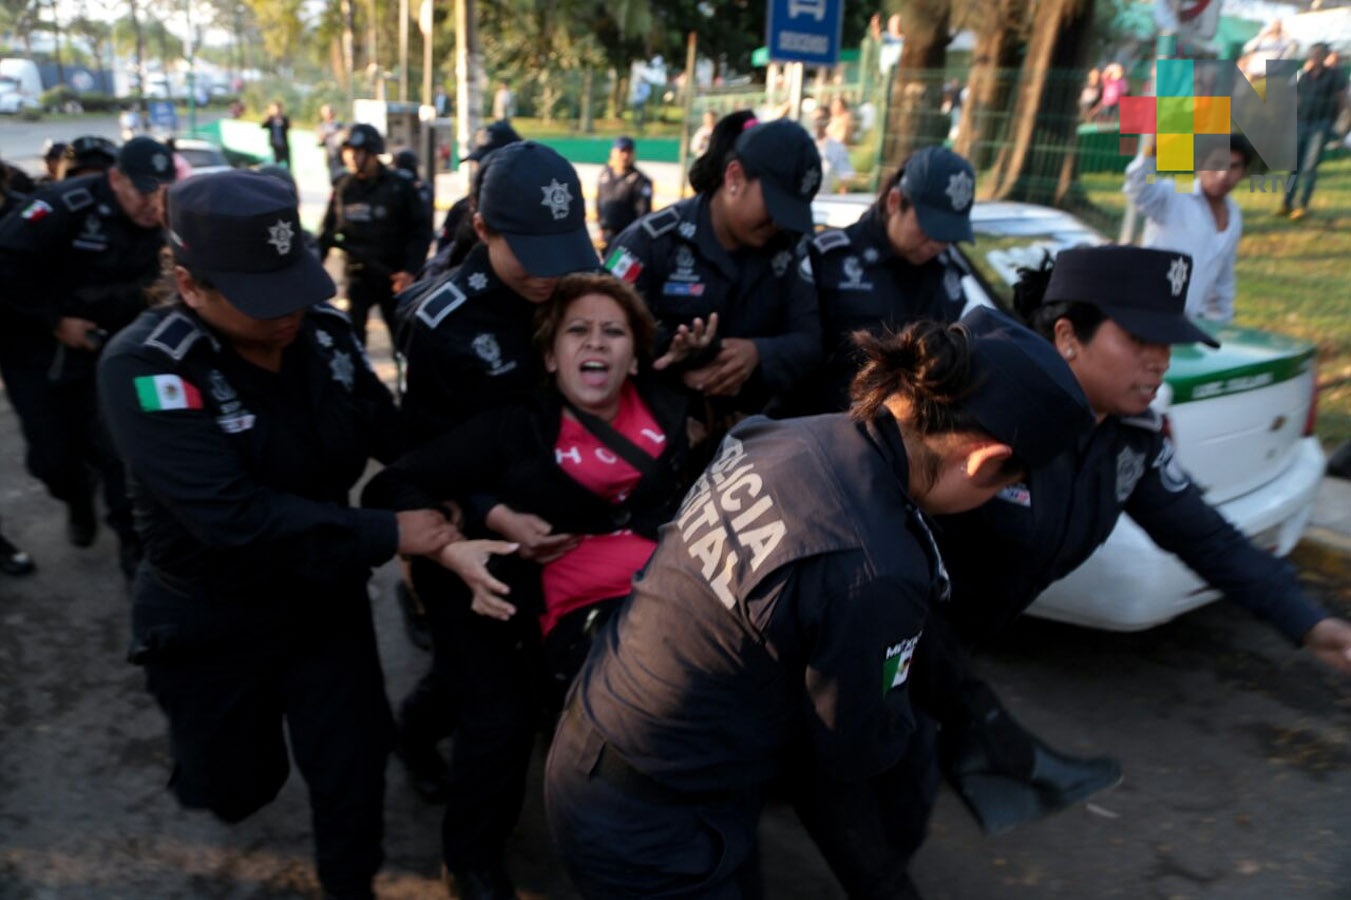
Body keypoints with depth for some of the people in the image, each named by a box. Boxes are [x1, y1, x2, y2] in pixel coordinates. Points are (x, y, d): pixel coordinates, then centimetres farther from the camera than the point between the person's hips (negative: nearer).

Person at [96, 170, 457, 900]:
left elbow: (395, 434, -5)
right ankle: (215, 744, 55)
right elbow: (234, 516, -36)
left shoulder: (323, 331, -12)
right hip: (210, 619, -3)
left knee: (354, 765, 11)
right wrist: (388, 535, -33)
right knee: (237, 787, 18)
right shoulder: (145, 368, -27)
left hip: (324, 596, 3)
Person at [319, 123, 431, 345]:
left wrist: (410, 270, -17)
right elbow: (328, 230, 10)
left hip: (393, 276, -3)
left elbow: (421, 230, -7)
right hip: (358, 275, 3)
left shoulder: (399, 187, -5)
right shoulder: (342, 188, 6)